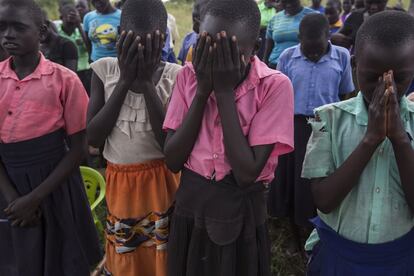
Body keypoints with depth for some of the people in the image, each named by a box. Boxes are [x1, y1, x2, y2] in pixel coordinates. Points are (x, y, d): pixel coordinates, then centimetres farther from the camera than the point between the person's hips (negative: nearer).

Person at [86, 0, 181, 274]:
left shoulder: (175, 76, -13)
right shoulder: (105, 70, -7)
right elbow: (93, 138, -12)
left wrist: (147, 83, -25)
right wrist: (125, 81, -19)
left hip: (162, 183, -2)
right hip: (118, 183, 3)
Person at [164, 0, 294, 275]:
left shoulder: (275, 85, -16)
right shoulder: (189, 76, -5)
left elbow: (246, 173, -22)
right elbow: (173, 161, -10)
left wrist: (225, 91, -22)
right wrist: (203, 90, -17)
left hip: (241, 214, -3)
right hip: (190, 207, 3)